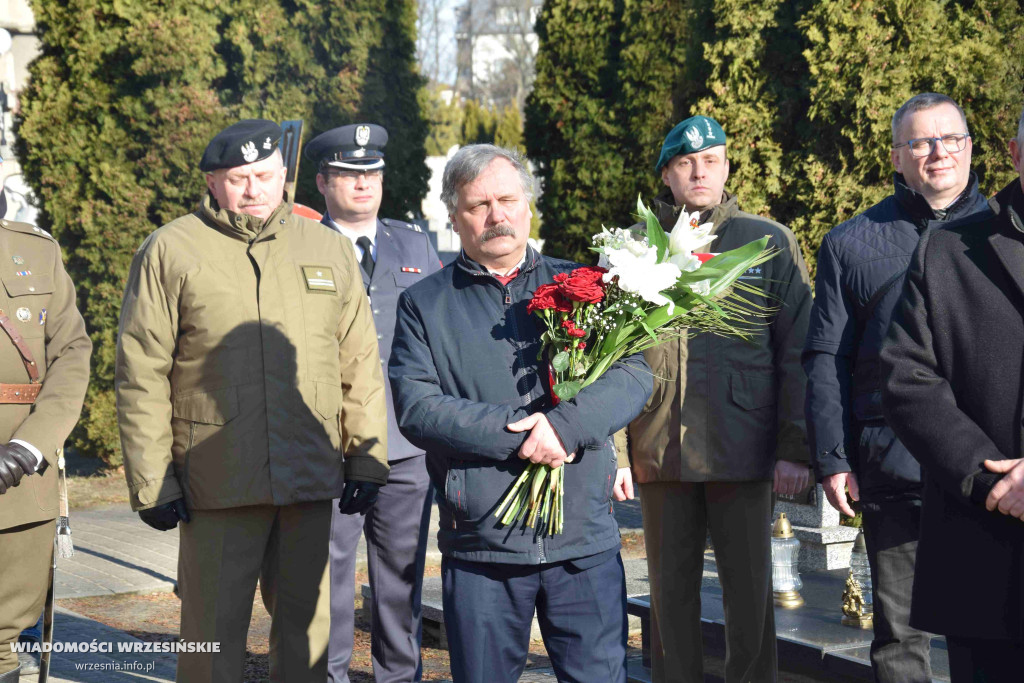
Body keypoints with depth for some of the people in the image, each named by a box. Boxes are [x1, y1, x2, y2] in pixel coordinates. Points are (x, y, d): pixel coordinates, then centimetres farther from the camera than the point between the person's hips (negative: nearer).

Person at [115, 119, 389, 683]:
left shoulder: (330, 250, 11)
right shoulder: (170, 251, 1)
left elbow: (360, 365, 12)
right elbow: (140, 376, -1)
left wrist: (366, 461, 7)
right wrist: (151, 483, -6)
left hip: (312, 486, 3)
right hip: (217, 484, -3)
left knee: (306, 626, 12)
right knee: (213, 634, 4)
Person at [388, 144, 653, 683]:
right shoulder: (424, 304, 7)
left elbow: (633, 374, -2)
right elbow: (416, 408, -6)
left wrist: (564, 425, -19)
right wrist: (514, 433, -16)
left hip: (584, 538, 1)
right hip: (479, 543, -1)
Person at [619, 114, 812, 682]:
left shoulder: (770, 242, 4)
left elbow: (798, 353, 2)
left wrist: (794, 448, -4)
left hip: (743, 449, -1)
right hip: (659, 452, 1)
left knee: (750, 590, 5)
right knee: (670, 590, 10)